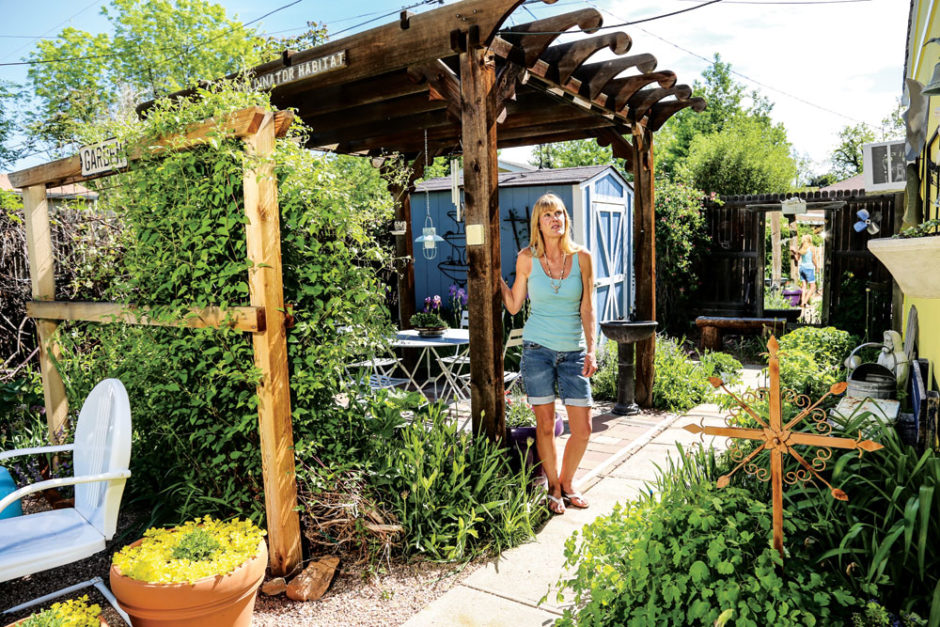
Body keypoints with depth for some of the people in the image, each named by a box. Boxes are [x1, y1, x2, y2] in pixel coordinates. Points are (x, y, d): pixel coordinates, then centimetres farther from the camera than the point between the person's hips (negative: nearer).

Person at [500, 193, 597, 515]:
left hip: (573, 351, 1)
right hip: (538, 348, -1)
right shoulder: (527, 259, -1)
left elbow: (587, 309, 2)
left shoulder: (582, 257, 0)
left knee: (582, 429, 2)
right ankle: (554, 487, 26)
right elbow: (514, 305, 7)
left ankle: (567, 481, 28)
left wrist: (591, 350, -5)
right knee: (545, 425, 4)